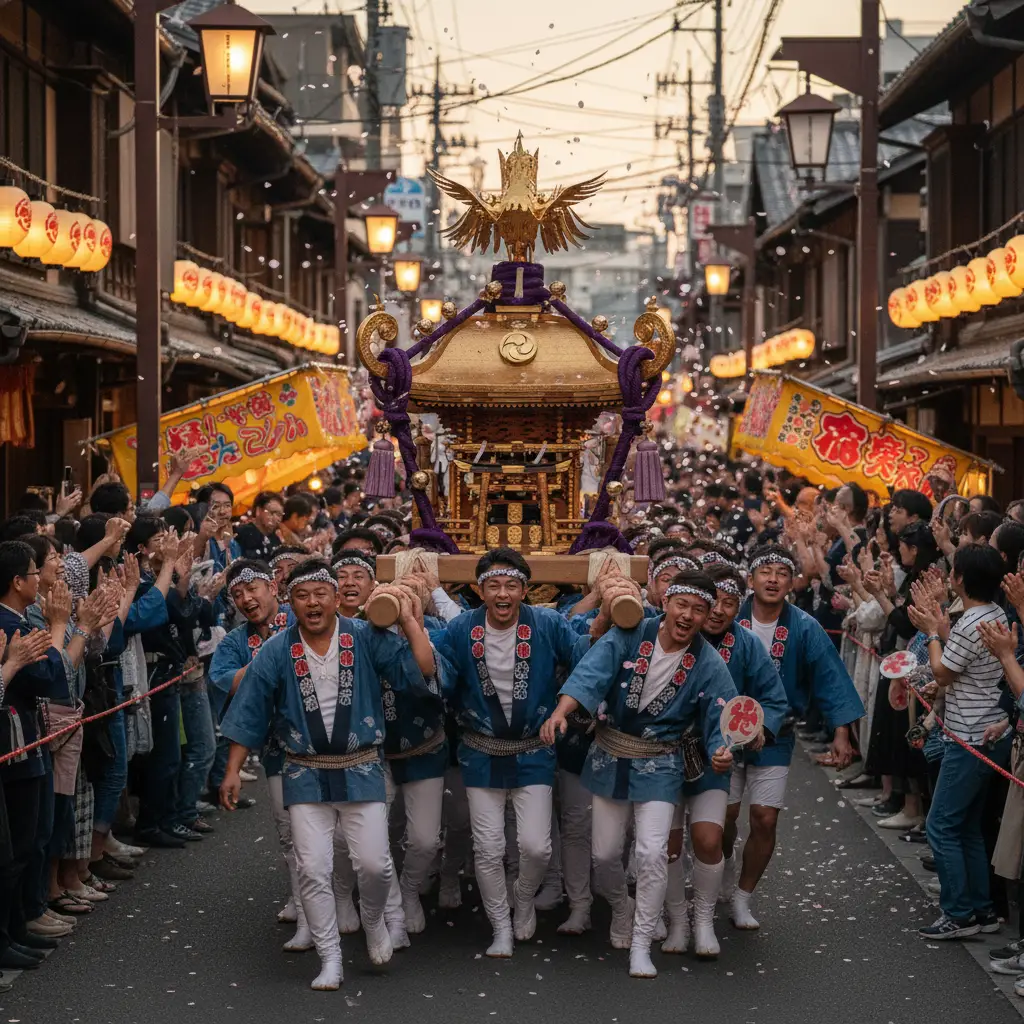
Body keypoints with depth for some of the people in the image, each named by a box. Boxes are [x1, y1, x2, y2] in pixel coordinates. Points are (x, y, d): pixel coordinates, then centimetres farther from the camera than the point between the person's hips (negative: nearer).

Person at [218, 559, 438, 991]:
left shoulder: (367, 639, -6)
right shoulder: (276, 652, -3)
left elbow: (422, 673, -13)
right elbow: (248, 715, 2)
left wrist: (411, 622, -20)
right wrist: (232, 772, 0)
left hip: (361, 771, -1)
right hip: (306, 774, 1)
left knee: (374, 864, -5)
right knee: (312, 871, -2)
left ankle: (373, 920, 28)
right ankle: (330, 959, 11)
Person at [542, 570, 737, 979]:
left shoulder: (708, 665, -10)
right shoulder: (630, 636, -11)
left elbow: (720, 722, -12)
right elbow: (591, 673, -26)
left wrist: (722, 752, -36)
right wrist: (561, 712, -42)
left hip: (659, 766, -1)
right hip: (610, 757, 1)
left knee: (652, 853, -14)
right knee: (604, 855, 9)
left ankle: (641, 945, 2)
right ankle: (622, 909, 41)